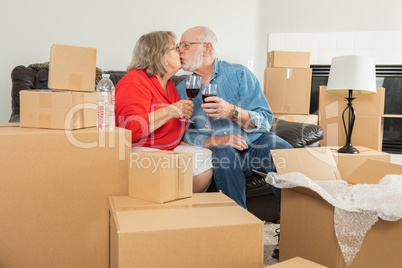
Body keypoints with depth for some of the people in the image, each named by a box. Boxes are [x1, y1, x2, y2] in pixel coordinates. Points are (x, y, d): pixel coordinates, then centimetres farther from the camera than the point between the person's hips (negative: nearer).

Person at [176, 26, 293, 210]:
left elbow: (265, 121, -8)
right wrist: (215, 140, -19)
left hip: (255, 142, 0)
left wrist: (232, 111, -27)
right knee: (224, 152, -33)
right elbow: (185, 134, 0)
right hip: (219, 152, 1)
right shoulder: (182, 90, 9)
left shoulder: (239, 74, 0)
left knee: (282, 152, -30)